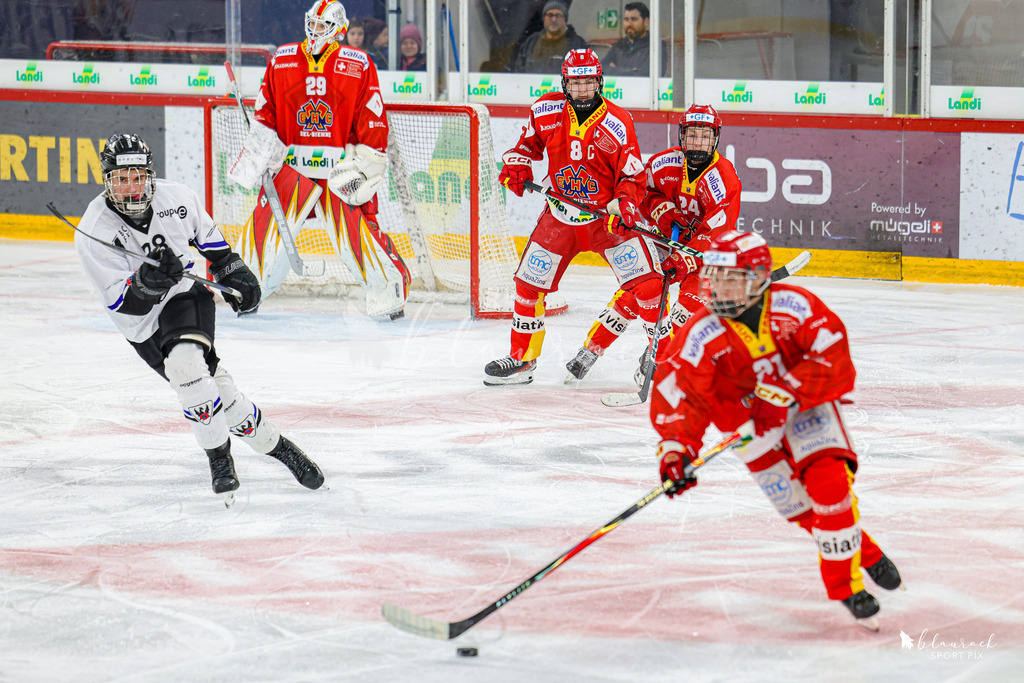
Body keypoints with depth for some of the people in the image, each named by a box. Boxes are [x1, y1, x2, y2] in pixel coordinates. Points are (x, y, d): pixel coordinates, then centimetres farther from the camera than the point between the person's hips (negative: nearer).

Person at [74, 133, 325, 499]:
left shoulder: (176, 197, -10)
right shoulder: (93, 233, -19)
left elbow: (207, 235, 14)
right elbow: (124, 304, -21)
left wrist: (233, 270, 13)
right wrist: (148, 281, -38)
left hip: (187, 294, 0)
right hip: (144, 327, 0)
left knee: (185, 358, -28)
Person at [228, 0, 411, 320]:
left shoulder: (358, 65, -1)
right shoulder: (282, 60, 6)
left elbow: (373, 121, -1)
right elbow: (265, 112, 12)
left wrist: (366, 165, -7)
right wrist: (260, 149, 0)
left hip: (340, 165, -2)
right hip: (291, 160, 2)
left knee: (355, 228, -13)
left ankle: (389, 289, 1)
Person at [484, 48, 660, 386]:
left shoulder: (617, 123, -13)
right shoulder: (546, 111, -5)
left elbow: (632, 175, -9)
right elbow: (529, 141, 14)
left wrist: (624, 205, -26)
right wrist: (517, 165, -4)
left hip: (606, 216, -3)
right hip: (560, 215, 3)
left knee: (647, 283, -13)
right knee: (529, 284, 4)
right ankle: (521, 358, 20)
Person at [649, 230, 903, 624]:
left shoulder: (794, 306, -20)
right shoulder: (701, 335, -19)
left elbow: (832, 354, -25)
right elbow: (677, 392, -23)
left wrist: (785, 393, -34)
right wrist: (676, 446, -38)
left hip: (805, 406, -1)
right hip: (748, 423, 1)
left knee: (829, 482, -19)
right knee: (800, 506, -5)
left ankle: (845, 584, -3)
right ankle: (865, 554, 19)